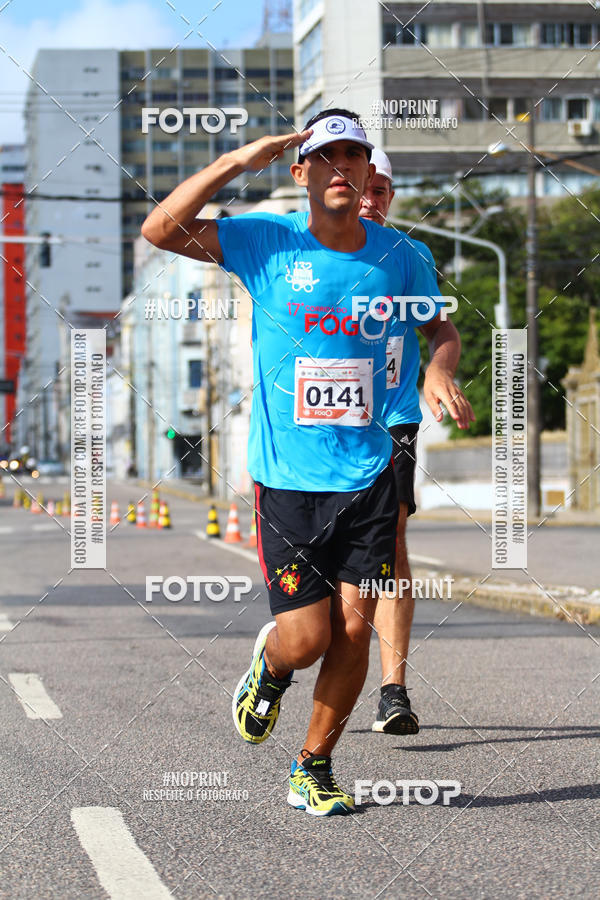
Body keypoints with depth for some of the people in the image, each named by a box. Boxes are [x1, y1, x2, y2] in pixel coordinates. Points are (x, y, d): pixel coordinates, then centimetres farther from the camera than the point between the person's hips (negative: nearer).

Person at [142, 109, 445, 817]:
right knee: (306, 638, -5)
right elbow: (161, 230, -17)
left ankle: (312, 768, 18)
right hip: (287, 481, -2)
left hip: (369, 476, 2)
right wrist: (238, 161, -21)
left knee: (354, 629, -2)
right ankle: (269, 667, 33)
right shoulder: (267, 242, -5)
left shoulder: (402, 257, 4)